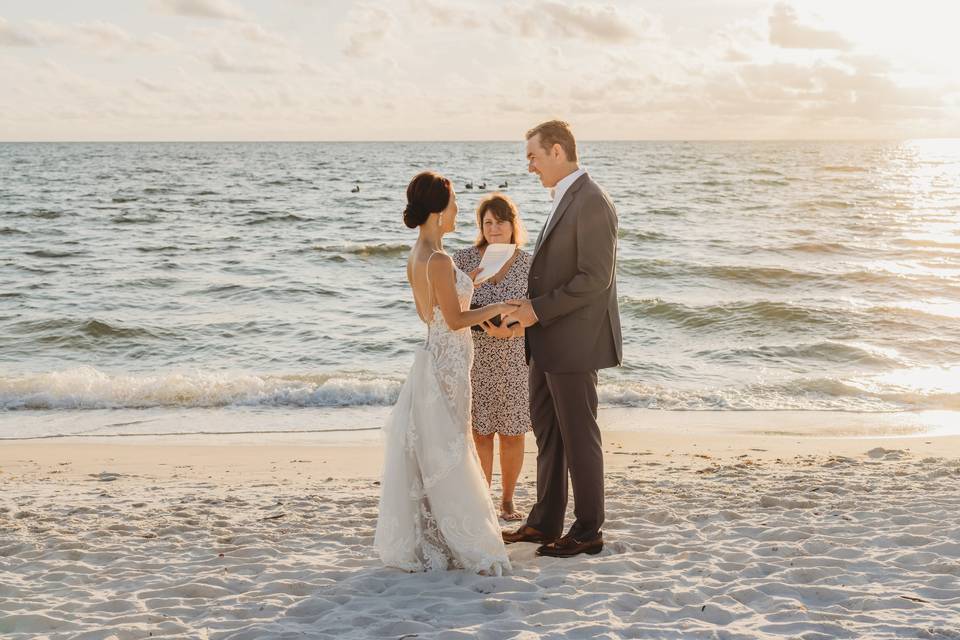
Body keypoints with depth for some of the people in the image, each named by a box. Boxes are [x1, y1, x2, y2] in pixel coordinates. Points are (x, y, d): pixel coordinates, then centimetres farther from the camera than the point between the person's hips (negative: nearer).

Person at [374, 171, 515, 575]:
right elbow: (454, 320, -19)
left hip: (434, 357, 9)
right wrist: (497, 309, -7)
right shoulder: (438, 260, -21)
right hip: (447, 364, -9)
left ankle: (428, 541, 22)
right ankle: (460, 543, 9)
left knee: (427, 451, 14)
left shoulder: (416, 256, 8)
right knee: (444, 453, -1)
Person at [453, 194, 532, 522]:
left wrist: (510, 332, -21)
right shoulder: (463, 259, -2)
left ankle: (507, 499, 23)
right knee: (479, 432, 2)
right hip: (473, 359, -1)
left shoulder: (528, 264, -1)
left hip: (514, 359, 1)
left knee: (513, 433, 7)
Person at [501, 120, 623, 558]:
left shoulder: (591, 203, -18)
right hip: (548, 341, 10)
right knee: (546, 430, 16)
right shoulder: (565, 200, 13)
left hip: (573, 342, -10)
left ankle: (588, 533, 12)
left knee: (578, 437, 1)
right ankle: (545, 522, 26)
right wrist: (529, 307, 7)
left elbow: (594, 279, -22)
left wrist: (538, 310, -19)